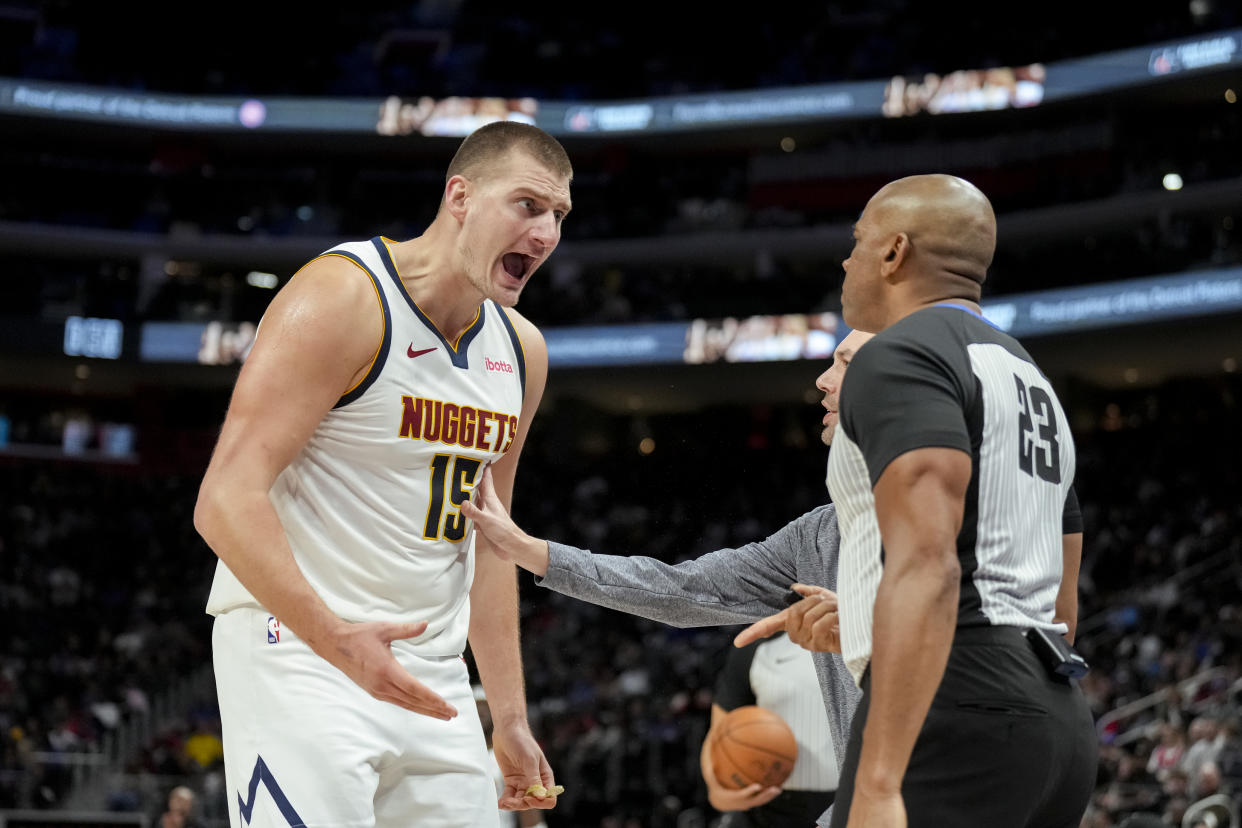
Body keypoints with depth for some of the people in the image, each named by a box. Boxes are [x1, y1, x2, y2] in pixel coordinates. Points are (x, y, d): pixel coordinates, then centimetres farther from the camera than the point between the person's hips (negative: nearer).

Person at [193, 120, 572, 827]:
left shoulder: (520, 351, 11)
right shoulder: (343, 298, -13)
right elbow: (225, 501, -20)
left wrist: (511, 718, 16)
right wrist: (333, 637, -32)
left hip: (432, 674, 8)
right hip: (298, 646, -7)